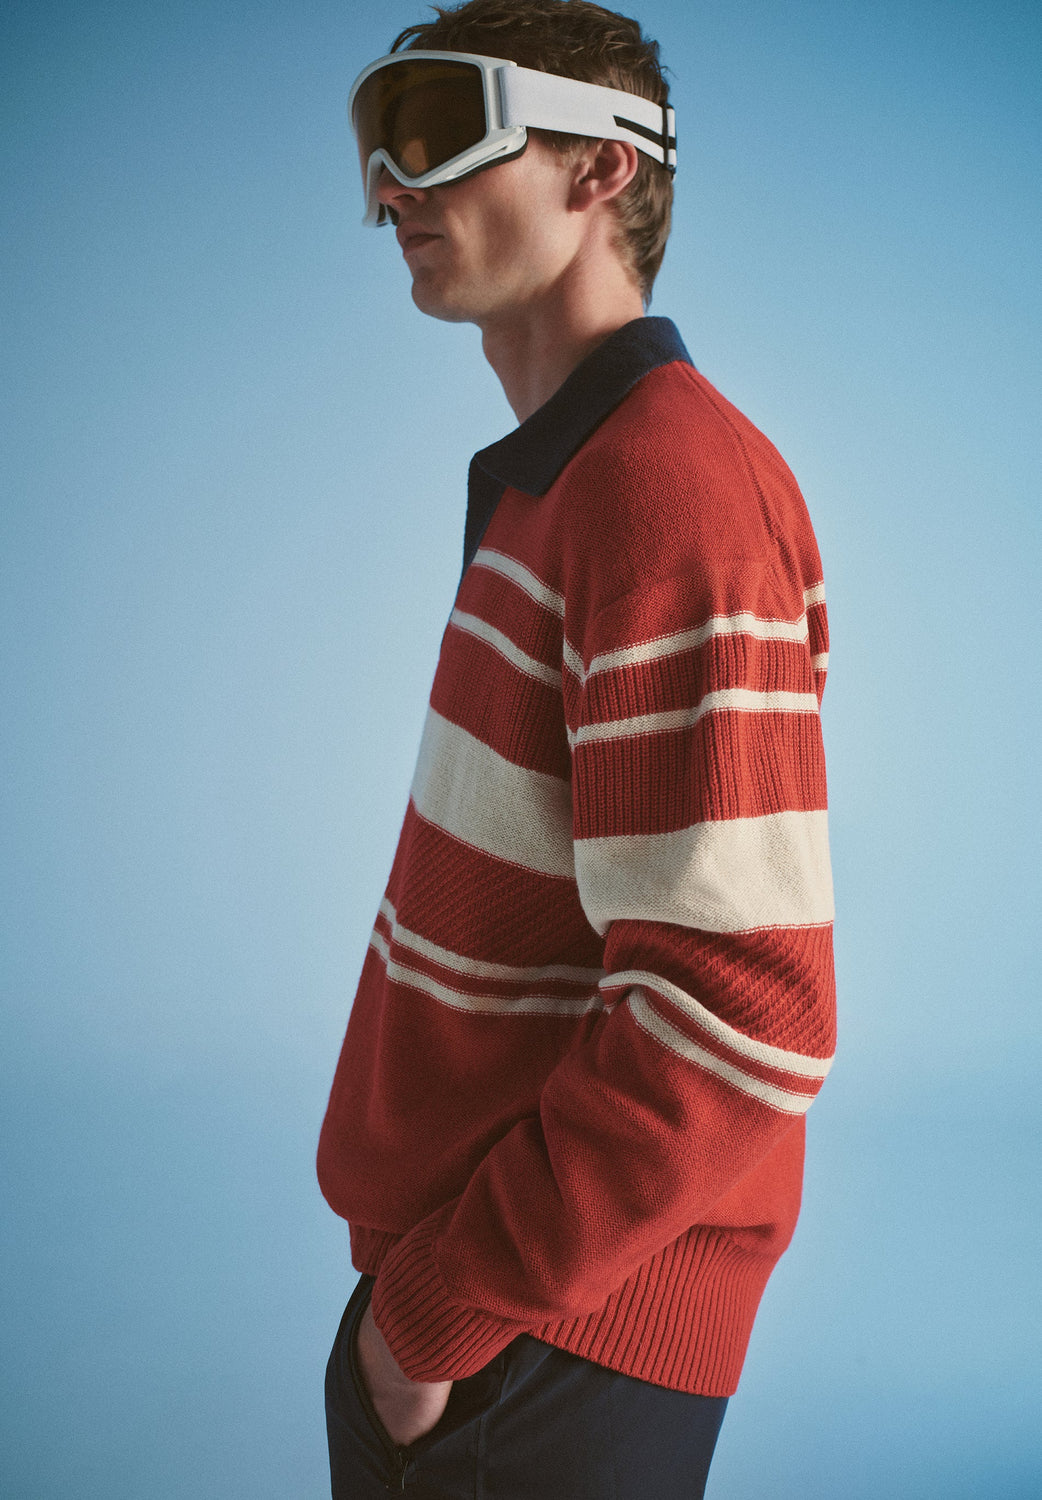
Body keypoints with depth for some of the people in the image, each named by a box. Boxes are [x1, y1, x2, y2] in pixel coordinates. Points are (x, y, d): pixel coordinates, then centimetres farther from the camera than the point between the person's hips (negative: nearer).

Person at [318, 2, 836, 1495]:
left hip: (546, 1343, -9)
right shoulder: (549, 487, 9)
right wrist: (411, 1267, 14)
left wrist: (442, 1311, -19)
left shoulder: (670, 490, -22)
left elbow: (740, 1025, -28)